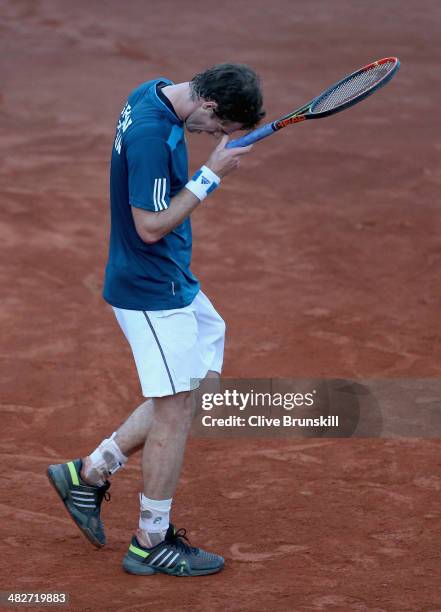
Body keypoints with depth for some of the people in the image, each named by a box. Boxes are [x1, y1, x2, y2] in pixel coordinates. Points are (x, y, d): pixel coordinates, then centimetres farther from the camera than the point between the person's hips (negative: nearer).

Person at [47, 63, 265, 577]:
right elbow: (151, 227, -25)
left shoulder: (153, 94, 4)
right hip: (152, 293, -10)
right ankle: (151, 544, 13)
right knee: (174, 411, -1)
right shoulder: (152, 135, -27)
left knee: (198, 387, 16)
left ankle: (89, 473, 22)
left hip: (173, 281, 10)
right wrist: (211, 176, -23)